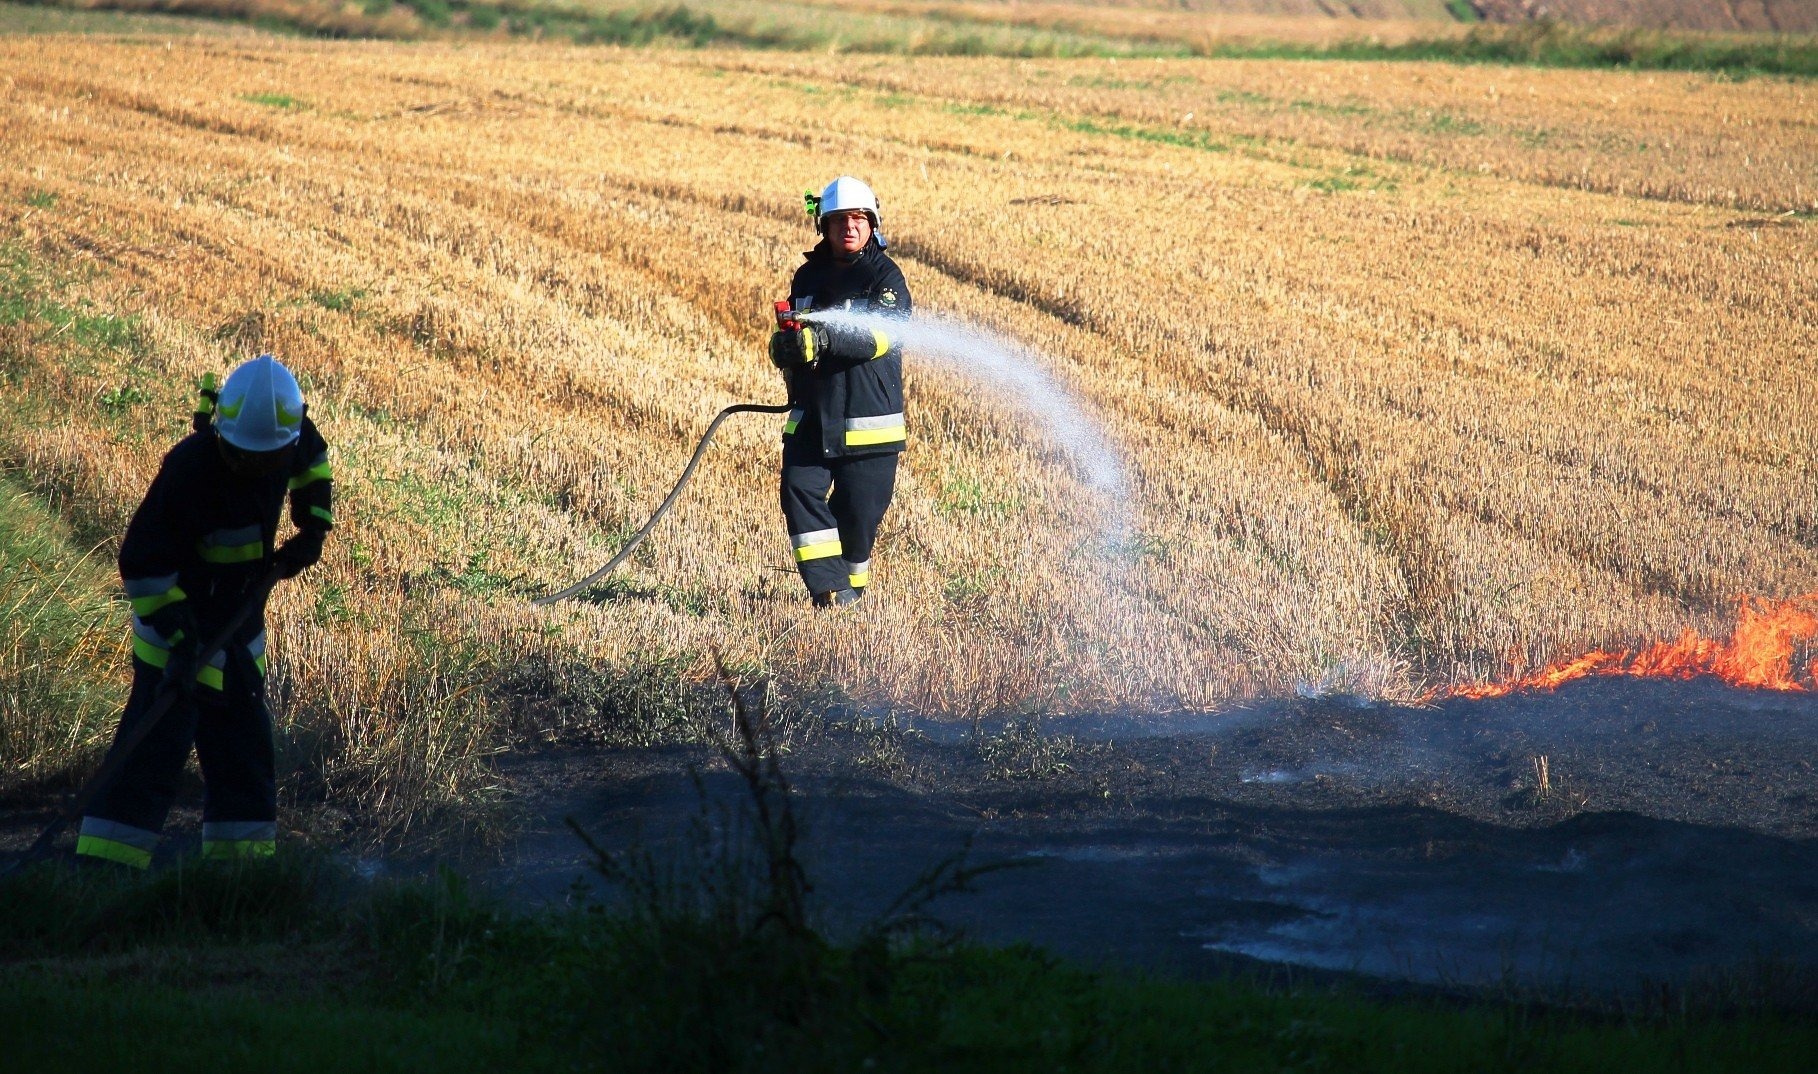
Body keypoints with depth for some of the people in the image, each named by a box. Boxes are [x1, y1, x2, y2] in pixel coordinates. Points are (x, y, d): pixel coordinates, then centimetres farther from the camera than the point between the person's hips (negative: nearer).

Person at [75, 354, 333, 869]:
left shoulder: (291, 437, -10)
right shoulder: (189, 468, -29)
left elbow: (314, 460, 18)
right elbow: (143, 563, -24)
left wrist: (314, 524, 4)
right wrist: (180, 641, -30)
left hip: (240, 626, 7)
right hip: (181, 621, -7)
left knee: (245, 749, 13)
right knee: (157, 744, -14)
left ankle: (240, 862, 23)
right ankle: (102, 869, -14)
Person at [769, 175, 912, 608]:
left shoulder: (885, 277, -5)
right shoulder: (809, 277, 12)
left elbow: (883, 333, -22)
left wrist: (826, 337, -37)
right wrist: (784, 346, -1)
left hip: (868, 421, -4)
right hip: (811, 414, 4)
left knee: (859, 512, 1)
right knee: (800, 491, -14)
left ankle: (852, 584, 24)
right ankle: (829, 587, -15)